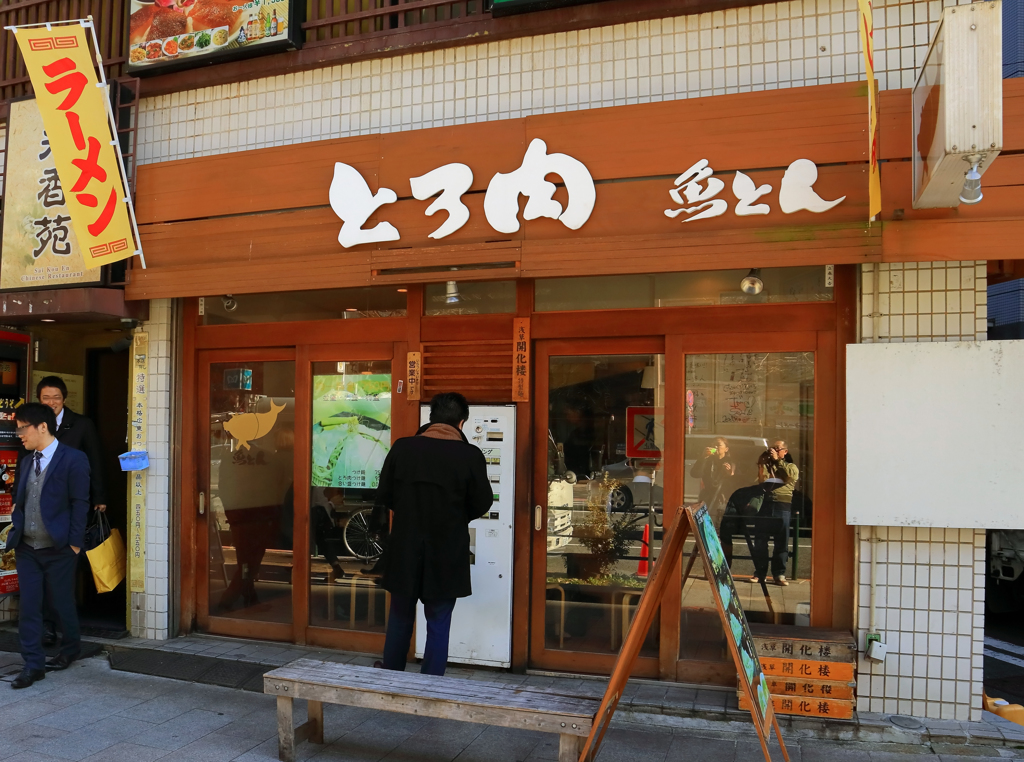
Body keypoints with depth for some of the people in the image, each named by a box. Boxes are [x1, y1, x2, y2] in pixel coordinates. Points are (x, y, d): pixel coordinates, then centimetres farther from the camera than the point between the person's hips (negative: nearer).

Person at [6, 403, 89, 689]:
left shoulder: (73, 459, -10)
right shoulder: (27, 461, 9)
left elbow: (80, 504, -11)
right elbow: (20, 502, 14)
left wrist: (74, 544, -12)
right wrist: (15, 533, 3)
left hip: (58, 549, -5)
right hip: (26, 548, 5)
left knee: (62, 603, 10)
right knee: (28, 607, 4)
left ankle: (70, 648, 32)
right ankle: (33, 665, 13)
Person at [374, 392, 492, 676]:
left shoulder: (402, 447, -7)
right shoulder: (470, 455, -12)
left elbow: (383, 497, 0)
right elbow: (482, 504, -4)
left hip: (405, 550, 2)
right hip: (447, 554, -2)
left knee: (400, 618, 20)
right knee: (438, 625, 11)